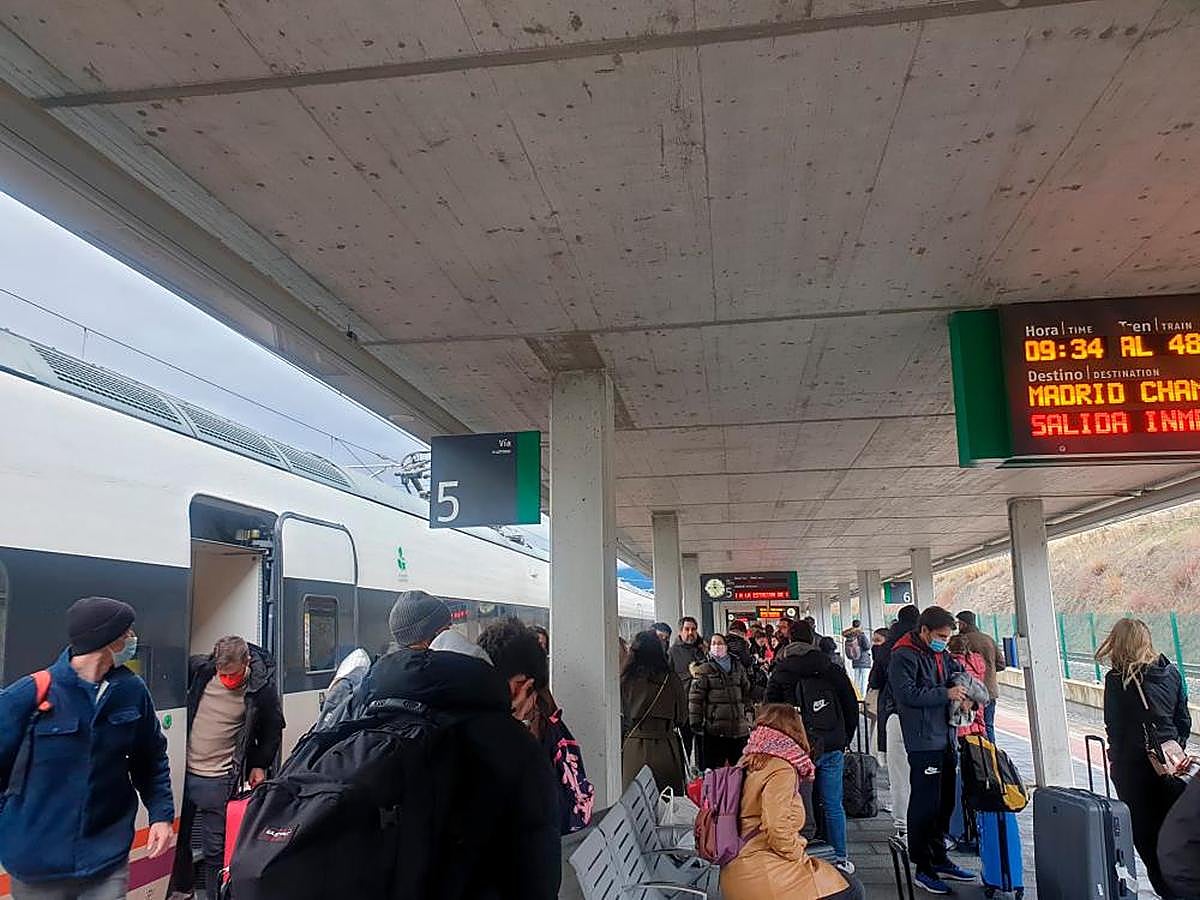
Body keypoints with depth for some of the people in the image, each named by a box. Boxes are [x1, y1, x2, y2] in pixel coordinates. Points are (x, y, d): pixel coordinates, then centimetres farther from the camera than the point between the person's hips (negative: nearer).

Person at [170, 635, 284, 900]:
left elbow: (273, 731, 3)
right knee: (177, 837, 19)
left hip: (219, 781, -3)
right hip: (182, 771, 4)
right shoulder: (198, 669, -9)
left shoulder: (262, 688, -12)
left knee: (215, 850, 2)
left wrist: (261, 765, -1)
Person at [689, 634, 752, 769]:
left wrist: (747, 708, 14)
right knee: (715, 767, 0)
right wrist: (695, 722, -12)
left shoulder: (738, 667, 12)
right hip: (714, 726, -4)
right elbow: (695, 697, -7)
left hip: (739, 725, 4)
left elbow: (747, 690, 21)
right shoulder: (703, 670, -3)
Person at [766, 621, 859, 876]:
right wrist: (844, 740, 16)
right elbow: (852, 708, 8)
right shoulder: (834, 671, 4)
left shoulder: (779, 675, 0)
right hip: (833, 748, 2)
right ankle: (841, 857, 16)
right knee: (833, 805, 10)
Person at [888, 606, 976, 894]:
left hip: (946, 738, 9)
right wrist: (946, 694, -19)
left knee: (944, 802, 17)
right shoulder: (904, 657, -13)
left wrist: (964, 689, 5)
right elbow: (907, 693, -21)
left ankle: (939, 859, 31)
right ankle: (923, 868, 8)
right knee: (925, 804, -3)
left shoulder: (942, 654, 14)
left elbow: (958, 674, 28)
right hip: (923, 742, -9)